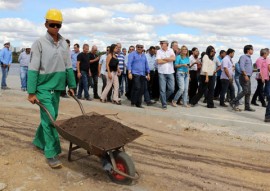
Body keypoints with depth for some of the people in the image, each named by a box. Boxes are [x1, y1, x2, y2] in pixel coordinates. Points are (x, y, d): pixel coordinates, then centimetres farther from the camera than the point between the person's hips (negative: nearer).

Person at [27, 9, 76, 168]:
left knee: (50, 117, 16)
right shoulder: (40, 43, -9)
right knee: (49, 119, -8)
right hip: (44, 87, -5)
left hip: (57, 87, 6)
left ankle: (39, 141, 37)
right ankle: (52, 153, 0)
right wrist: (31, 92, -13)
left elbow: (68, 66, 11)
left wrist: (72, 86, 11)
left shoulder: (64, 44, 6)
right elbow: (33, 69, -11)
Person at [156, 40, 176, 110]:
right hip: (162, 73, -2)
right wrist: (169, 60, -5)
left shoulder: (171, 50, 8)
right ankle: (164, 104, 10)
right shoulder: (159, 51, 2)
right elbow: (158, 61, -11)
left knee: (171, 89, 2)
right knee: (162, 89, 0)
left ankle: (163, 98, 27)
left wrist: (164, 59, -8)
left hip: (170, 72, 2)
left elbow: (173, 58, -9)